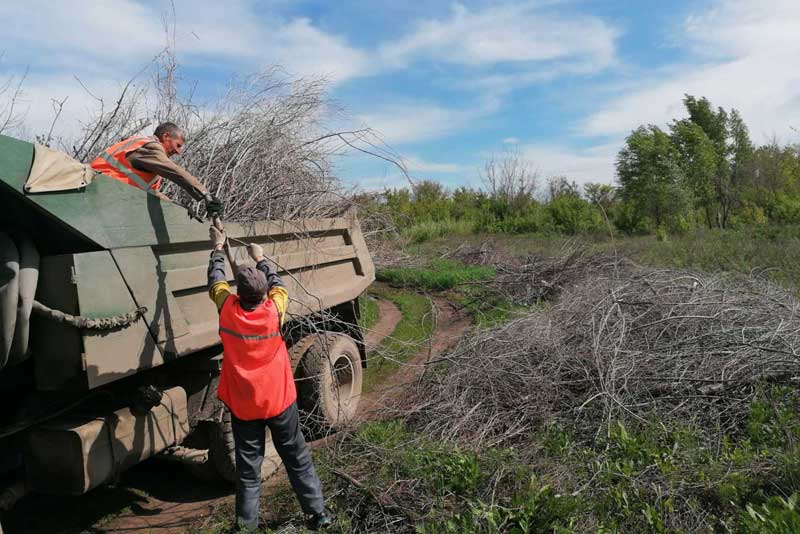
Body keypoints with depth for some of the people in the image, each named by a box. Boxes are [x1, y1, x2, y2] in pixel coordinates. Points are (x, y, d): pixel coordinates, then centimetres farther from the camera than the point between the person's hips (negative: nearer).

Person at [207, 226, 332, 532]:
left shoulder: (228, 310, -15)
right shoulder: (274, 311, -16)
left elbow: (215, 281, 5)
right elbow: (278, 284, 6)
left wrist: (218, 248, 19)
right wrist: (261, 259, 19)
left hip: (242, 405, 0)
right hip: (279, 400, 0)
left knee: (248, 469, 13)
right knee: (298, 460, 14)